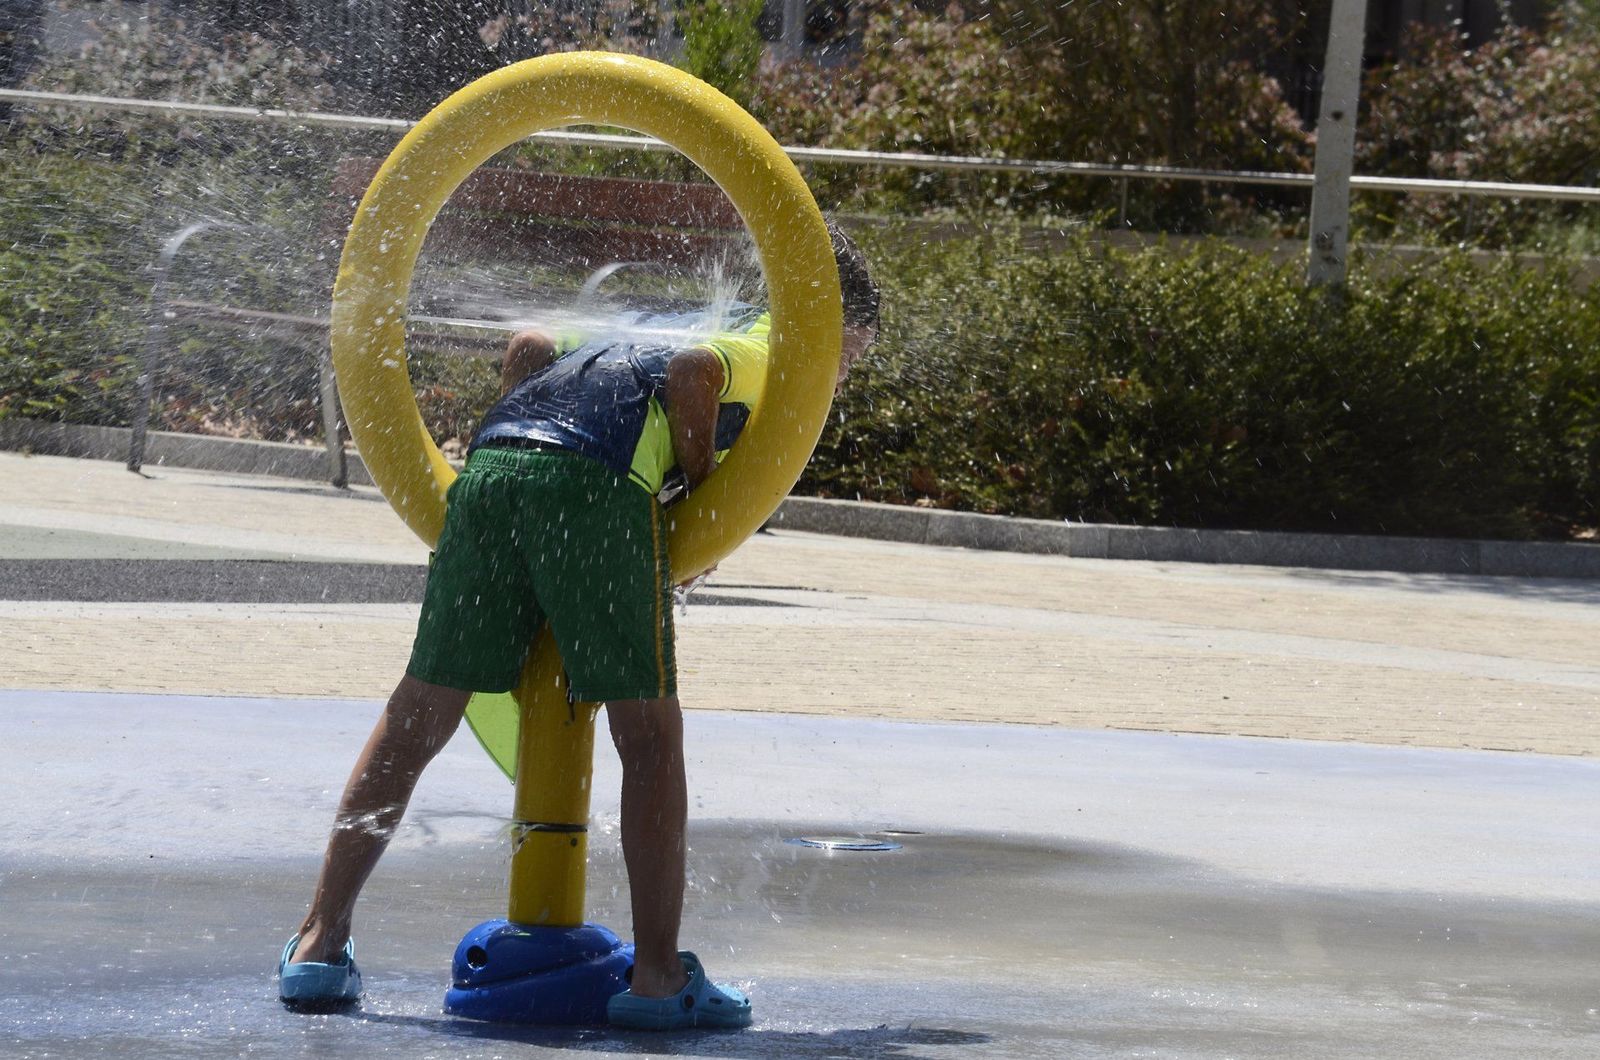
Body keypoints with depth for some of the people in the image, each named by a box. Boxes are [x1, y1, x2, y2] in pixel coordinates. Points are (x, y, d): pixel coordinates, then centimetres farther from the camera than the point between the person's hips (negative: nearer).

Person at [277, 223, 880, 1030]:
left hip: (490, 461, 7)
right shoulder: (778, 344, 16)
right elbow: (693, 374, -6)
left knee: (415, 720, 10)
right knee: (650, 735, 2)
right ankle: (658, 976, -1)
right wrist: (704, 493, 5)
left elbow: (529, 347, 25)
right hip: (596, 483, -7)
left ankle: (320, 941, 9)